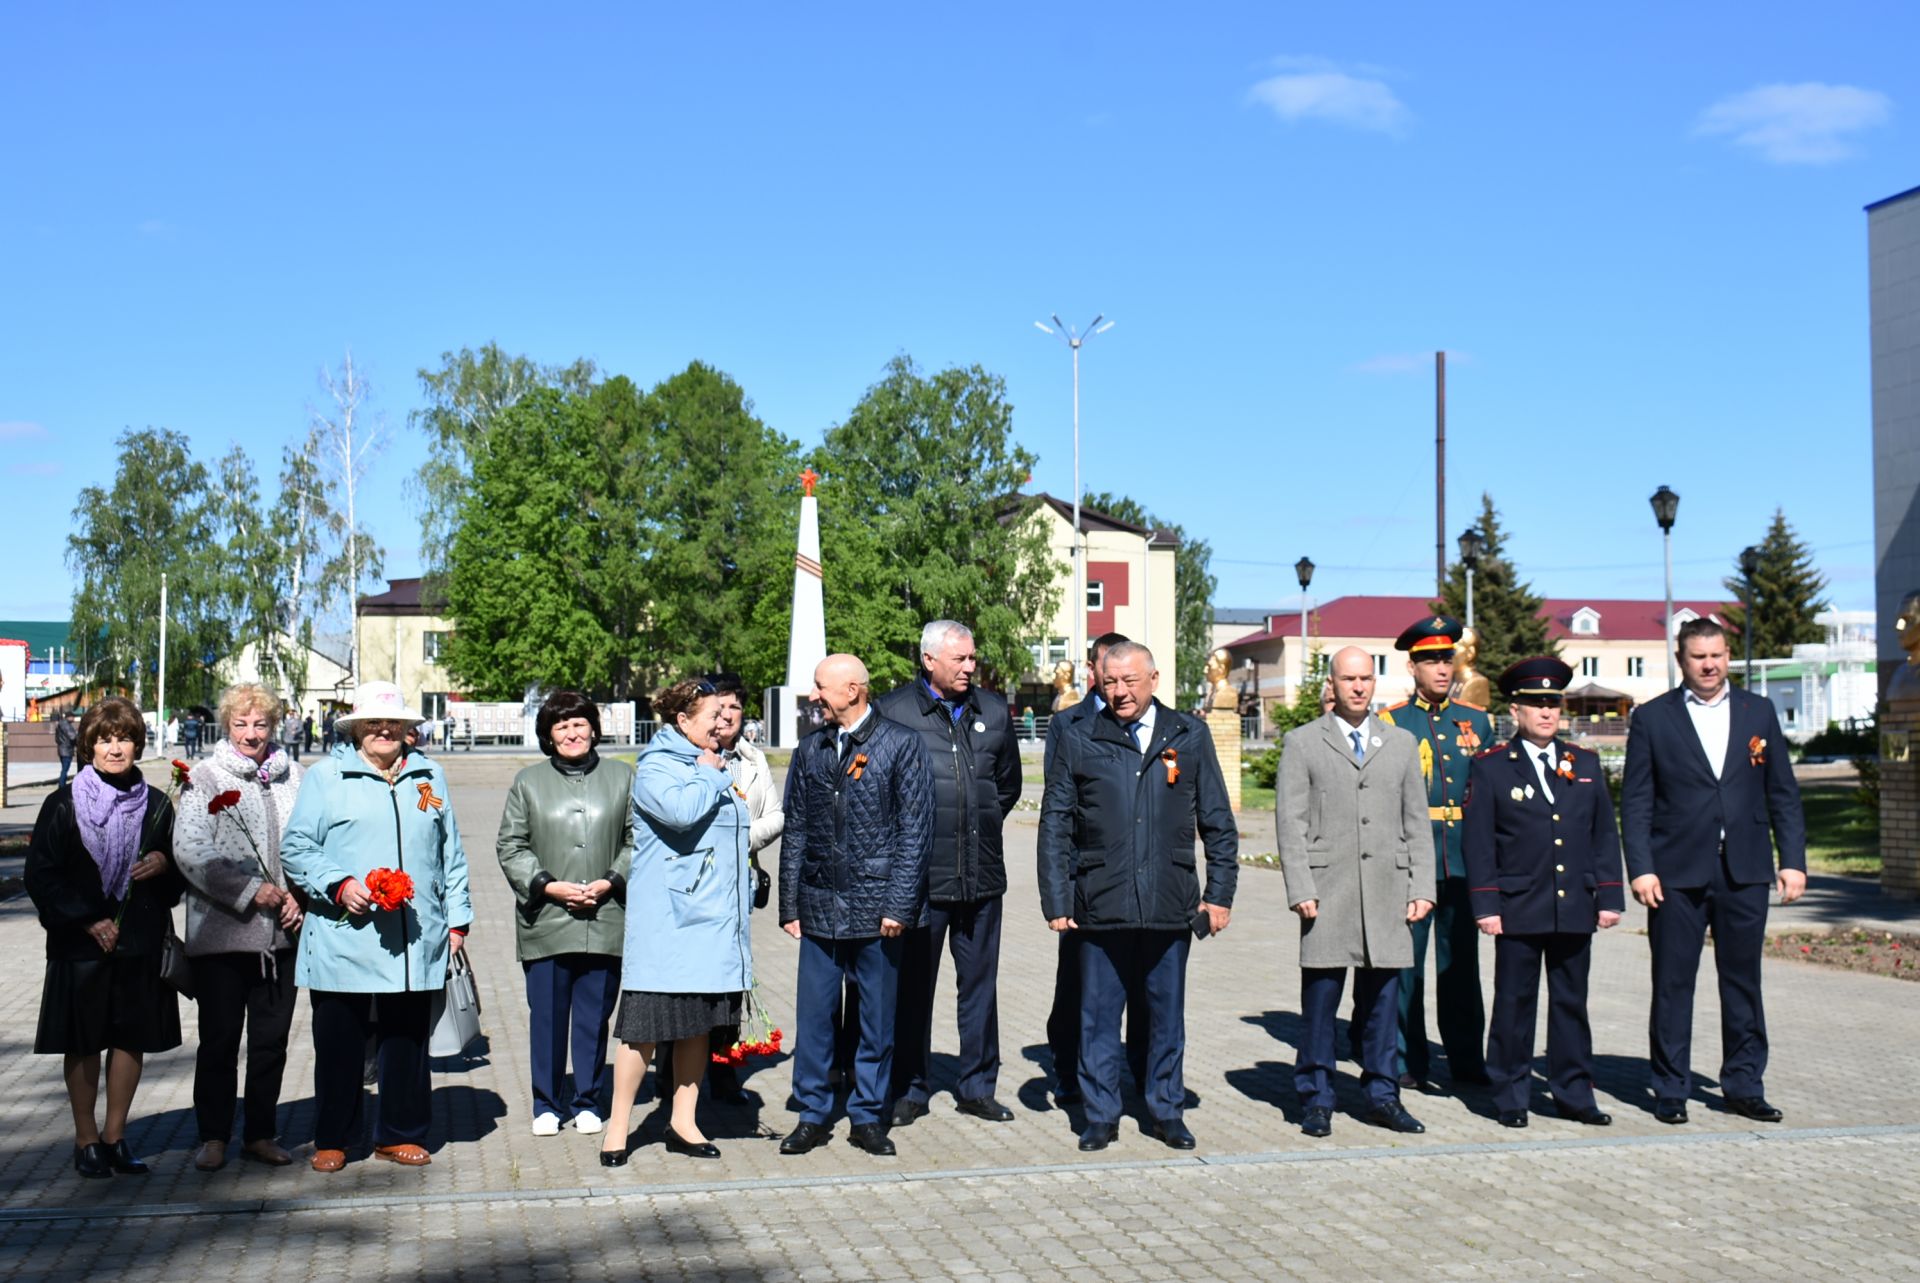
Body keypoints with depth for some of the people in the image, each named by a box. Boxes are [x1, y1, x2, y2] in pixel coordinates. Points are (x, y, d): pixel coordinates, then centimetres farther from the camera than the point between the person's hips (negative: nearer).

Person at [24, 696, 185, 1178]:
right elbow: (40, 875, -3)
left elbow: (180, 872, 16)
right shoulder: (64, 804, -1)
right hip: (81, 944, -2)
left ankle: (114, 1137, 17)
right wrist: (86, 921, -11)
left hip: (141, 941, 3)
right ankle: (86, 1139, 16)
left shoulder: (156, 804, 8)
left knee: (131, 1039, 5)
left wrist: (164, 864, -8)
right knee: (83, 1043, 4)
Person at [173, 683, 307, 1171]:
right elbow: (191, 850, -11)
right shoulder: (204, 778, -3)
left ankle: (260, 1134, 21)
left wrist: (298, 896, -3)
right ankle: (212, 1136, 16)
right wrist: (251, 890, -14)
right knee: (219, 1038, 4)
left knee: (271, 1039, 9)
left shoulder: (290, 775, 9)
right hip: (220, 929, -3)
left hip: (280, 931, 3)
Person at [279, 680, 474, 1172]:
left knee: (407, 1042, 8)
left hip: (415, 943, 3)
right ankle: (332, 1140, 16)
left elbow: (451, 854, 20)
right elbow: (296, 848, 1)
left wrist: (458, 919, 16)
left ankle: (400, 1134, 20)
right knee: (338, 1045, 3)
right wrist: (339, 885, -13)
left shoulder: (429, 776, 16)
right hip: (344, 942, -3)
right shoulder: (326, 776, 5)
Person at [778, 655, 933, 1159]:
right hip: (820, 909, 3)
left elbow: (914, 830, -5)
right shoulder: (810, 751, 10)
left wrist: (899, 905, -10)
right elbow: (795, 832, 11)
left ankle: (867, 1116, 17)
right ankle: (813, 1115, 16)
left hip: (877, 910, -3)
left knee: (877, 1018, 6)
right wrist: (790, 906, 6)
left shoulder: (901, 745, -2)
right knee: (813, 1016, 4)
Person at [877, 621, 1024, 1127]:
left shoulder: (993, 711, 10)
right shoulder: (892, 710, -4)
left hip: (982, 875, 4)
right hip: (919, 875, -4)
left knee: (979, 984, 10)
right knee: (913, 986, 5)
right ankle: (909, 1090, 15)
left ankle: (977, 1088, 21)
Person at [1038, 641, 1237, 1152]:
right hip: (1101, 904, -1)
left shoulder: (1189, 737, 7)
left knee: (1167, 1012, 10)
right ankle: (1101, 1114, 17)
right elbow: (1055, 828, 5)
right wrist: (1057, 900, -1)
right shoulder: (1080, 744, 3)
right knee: (1099, 1014, 5)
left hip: (1170, 904, 1)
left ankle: (1167, 1110, 23)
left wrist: (1220, 893, 5)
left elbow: (1218, 822, 10)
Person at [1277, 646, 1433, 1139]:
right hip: (1328, 892, -2)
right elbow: (1290, 822, 1)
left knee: (1383, 996, 6)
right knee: (1321, 997, -1)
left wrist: (1422, 888, 4)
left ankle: (1382, 1095, 17)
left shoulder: (1402, 744, 15)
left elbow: (1417, 823, 13)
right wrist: (1300, 890, -8)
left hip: (1388, 892, 3)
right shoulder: (1302, 743, 6)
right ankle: (1316, 1099, 9)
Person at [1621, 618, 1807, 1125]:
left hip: (1745, 873, 2)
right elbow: (1635, 801, 0)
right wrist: (1641, 868, -8)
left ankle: (1744, 1085, 19)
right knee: (1673, 984, 2)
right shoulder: (1652, 718, 2)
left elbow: (1783, 792, 10)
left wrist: (1792, 860, 3)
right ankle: (1671, 1089, 11)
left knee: (1743, 980, 8)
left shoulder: (1758, 712, 10)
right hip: (1677, 874, -2)